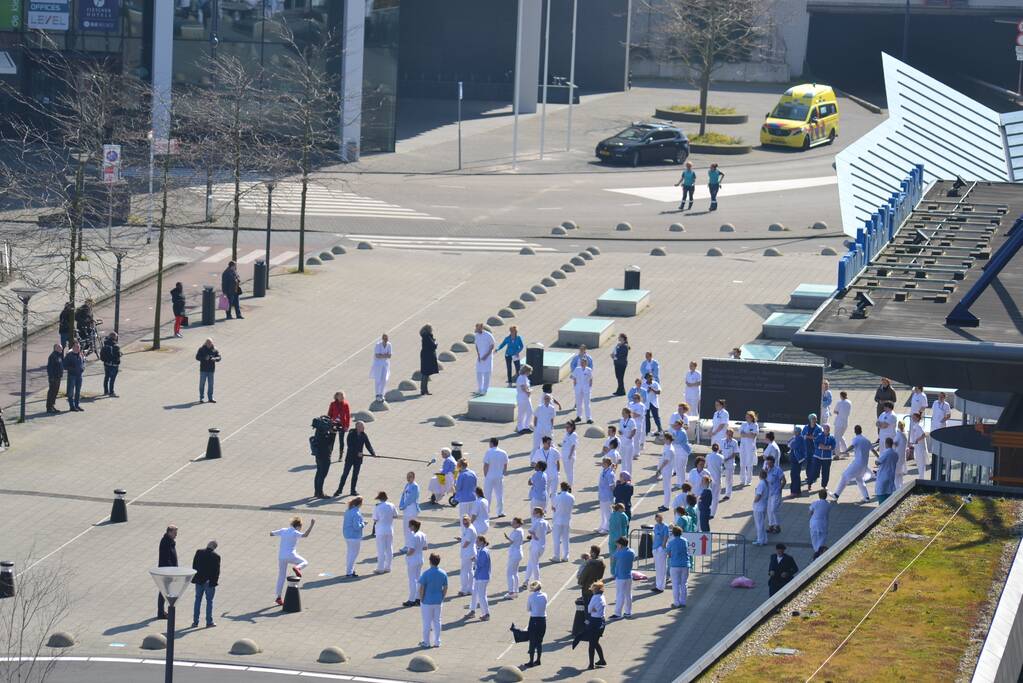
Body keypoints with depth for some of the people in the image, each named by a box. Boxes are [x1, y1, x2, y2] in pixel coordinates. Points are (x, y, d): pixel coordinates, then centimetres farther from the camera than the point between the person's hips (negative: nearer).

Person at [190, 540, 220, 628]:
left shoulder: (199, 552, -4)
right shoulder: (216, 556, -14)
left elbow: (194, 566, 1)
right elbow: (217, 571, -11)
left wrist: (195, 577, 9)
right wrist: (215, 580, 1)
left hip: (199, 581, 3)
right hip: (210, 582, -3)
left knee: (198, 600, 13)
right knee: (209, 601, 7)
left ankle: (195, 622, 14)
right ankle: (209, 622, 10)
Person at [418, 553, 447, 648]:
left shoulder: (426, 574, -18)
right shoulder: (443, 574, -4)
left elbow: (421, 588, -15)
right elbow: (445, 588, 2)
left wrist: (421, 599, -3)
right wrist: (442, 598, 14)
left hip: (427, 601, -4)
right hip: (438, 601, 4)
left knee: (427, 622, 7)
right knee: (437, 621, 14)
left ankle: (426, 642, 16)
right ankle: (437, 642, 17)